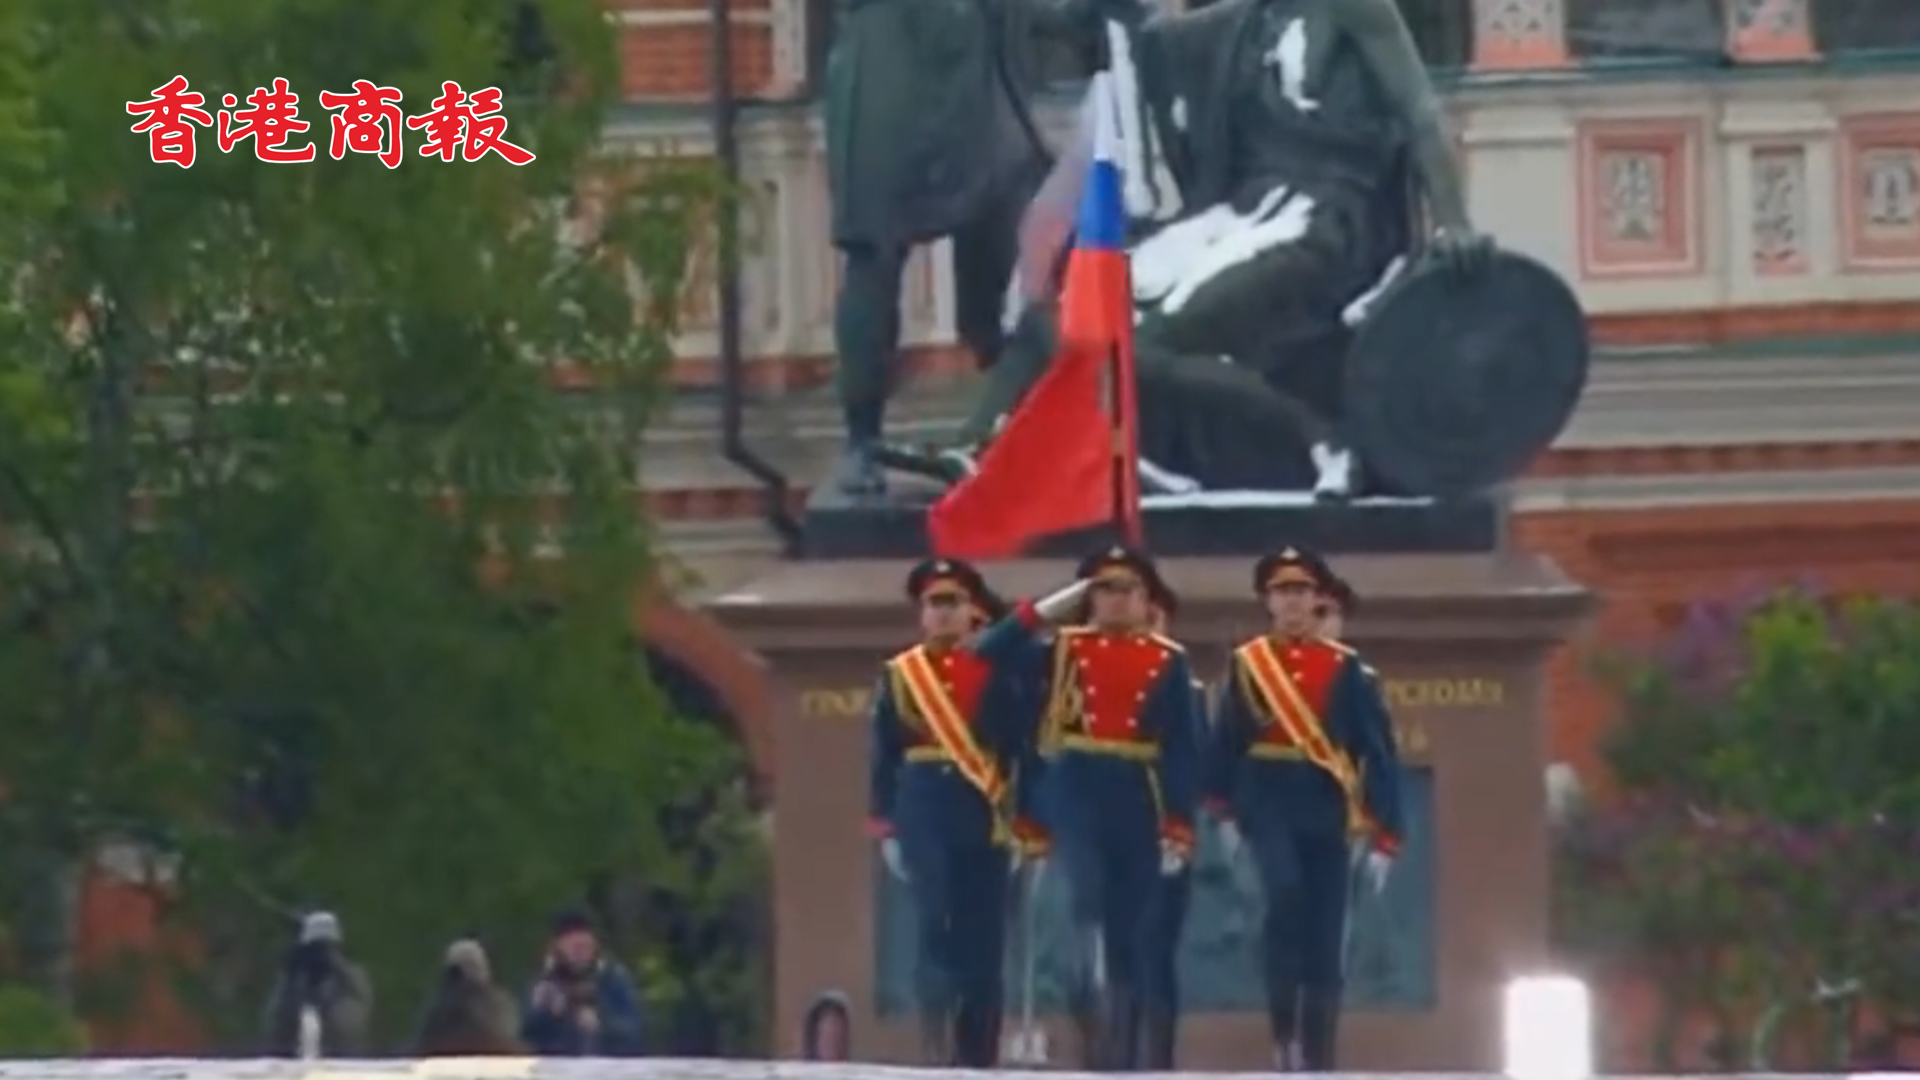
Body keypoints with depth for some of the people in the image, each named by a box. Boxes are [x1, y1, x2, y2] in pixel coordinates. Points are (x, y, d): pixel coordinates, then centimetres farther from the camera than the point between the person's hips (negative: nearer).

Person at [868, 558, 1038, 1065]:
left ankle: (978, 1056, 9)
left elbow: (1020, 750, 4)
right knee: (935, 923, -16)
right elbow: (883, 756, 7)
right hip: (924, 812, -1)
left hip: (981, 816, 1)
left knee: (983, 937, 2)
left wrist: (1022, 818, -3)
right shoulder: (898, 675, 7)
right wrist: (883, 827, 1)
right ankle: (937, 1039, -12)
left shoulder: (995, 674, 5)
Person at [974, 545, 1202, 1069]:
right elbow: (991, 651, -3)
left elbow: (1183, 749, 1)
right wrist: (1046, 609, -8)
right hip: (1078, 793, -1)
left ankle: (1122, 1055, 11)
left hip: (1138, 800, 1)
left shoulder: (1168, 660, 4)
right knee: (1087, 901, -24)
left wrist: (1179, 827, -6)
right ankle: (1096, 1007, -34)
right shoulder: (1065, 649, 7)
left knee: (1130, 932, 5)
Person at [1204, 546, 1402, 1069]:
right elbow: (1224, 740, 8)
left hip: (1325, 807, 1)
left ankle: (1317, 1061, 10)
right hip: (1270, 800, -1)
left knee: (1325, 938, 2)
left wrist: (1384, 838, -4)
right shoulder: (1246, 664, 4)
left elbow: (1378, 751, 1)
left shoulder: (1345, 667, 2)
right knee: (1286, 893, -27)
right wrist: (1224, 810, 1)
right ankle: (1284, 1029, -15)